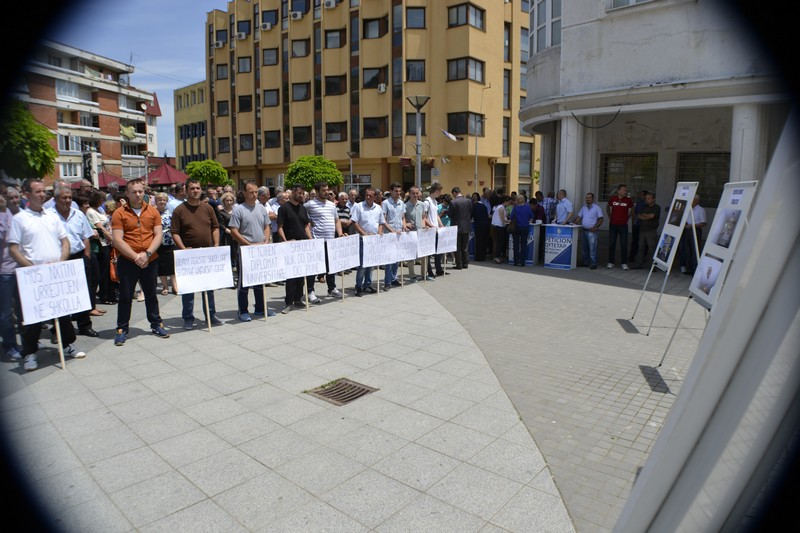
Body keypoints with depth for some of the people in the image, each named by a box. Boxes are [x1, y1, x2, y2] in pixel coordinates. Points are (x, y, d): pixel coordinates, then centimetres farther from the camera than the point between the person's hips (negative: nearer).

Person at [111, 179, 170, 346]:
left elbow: (158, 235, -1)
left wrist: (147, 253, -15)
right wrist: (135, 256, -18)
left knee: (151, 294, 14)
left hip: (151, 261, 2)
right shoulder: (119, 213, -4)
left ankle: (156, 325, 26)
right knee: (125, 296, 6)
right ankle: (122, 329, 17)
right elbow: (117, 240, -11)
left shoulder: (153, 211, 4)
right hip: (127, 261, -2)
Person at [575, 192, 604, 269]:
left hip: (592, 231, -6)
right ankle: (585, 262, 20)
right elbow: (579, 217, 17)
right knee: (585, 247, 12)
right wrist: (575, 224, 0)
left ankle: (593, 263, -9)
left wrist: (595, 227, -15)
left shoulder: (597, 208, -2)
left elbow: (600, 220, -5)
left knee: (592, 248, -10)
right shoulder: (583, 208, 15)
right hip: (584, 230, 6)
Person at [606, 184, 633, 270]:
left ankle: (624, 263, 7)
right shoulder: (612, 199, -1)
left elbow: (631, 210, 14)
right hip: (613, 224, 1)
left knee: (624, 244, -1)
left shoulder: (628, 200, -3)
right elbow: (608, 208, 17)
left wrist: (627, 218, 9)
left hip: (623, 225, -1)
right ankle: (611, 262, 16)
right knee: (611, 244, 6)